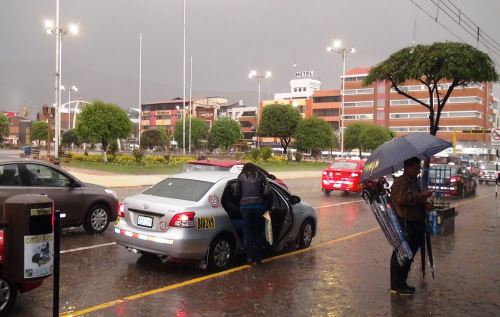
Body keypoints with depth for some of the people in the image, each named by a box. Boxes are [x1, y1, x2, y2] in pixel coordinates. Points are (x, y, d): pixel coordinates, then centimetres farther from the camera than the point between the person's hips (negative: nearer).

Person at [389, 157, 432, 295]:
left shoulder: (414, 182, 19)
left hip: (414, 224, 10)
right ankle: (396, 286, 2)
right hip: (403, 224, -10)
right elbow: (403, 199, -29)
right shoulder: (400, 182, -13)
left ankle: (402, 284, 26)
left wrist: (425, 204, 14)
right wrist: (422, 195, -24)